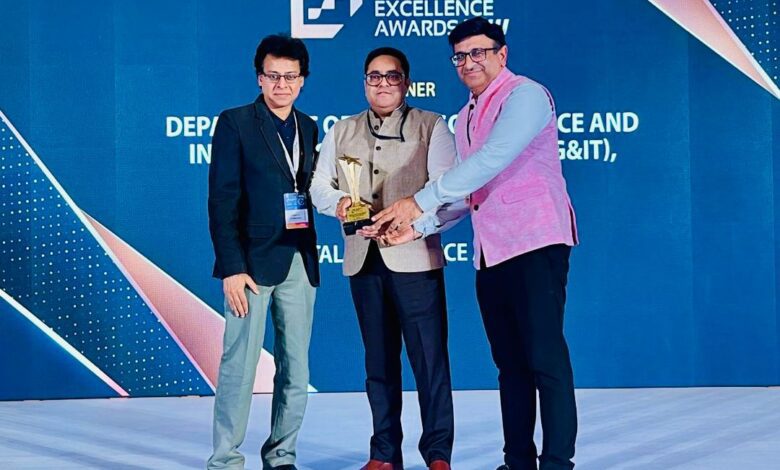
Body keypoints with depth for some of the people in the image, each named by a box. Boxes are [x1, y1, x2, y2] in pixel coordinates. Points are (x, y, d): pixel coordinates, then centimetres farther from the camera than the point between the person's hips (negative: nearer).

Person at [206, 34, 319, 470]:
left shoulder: (308, 128, 14)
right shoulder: (235, 123, -2)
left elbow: (309, 192, 14)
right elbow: (223, 200, -7)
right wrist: (232, 268, -14)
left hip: (300, 262, 5)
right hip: (253, 261, -5)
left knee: (296, 369, 8)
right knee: (240, 364, -5)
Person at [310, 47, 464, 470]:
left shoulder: (431, 127, 5)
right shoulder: (341, 132, 18)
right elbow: (319, 186, 13)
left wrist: (417, 225, -20)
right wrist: (339, 202, -10)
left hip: (414, 256, -4)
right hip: (363, 258, 4)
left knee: (429, 355, -6)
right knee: (379, 358, 9)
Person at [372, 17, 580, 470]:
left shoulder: (525, 95, -7)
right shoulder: (466, 118, 20)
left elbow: (491, 159, -20)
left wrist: (418, 203, -19)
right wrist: (415, 227, 6)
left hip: (535, 244, -8)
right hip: (491, 253, 9)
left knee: (545, 359, -10)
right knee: (510, 362, 10)